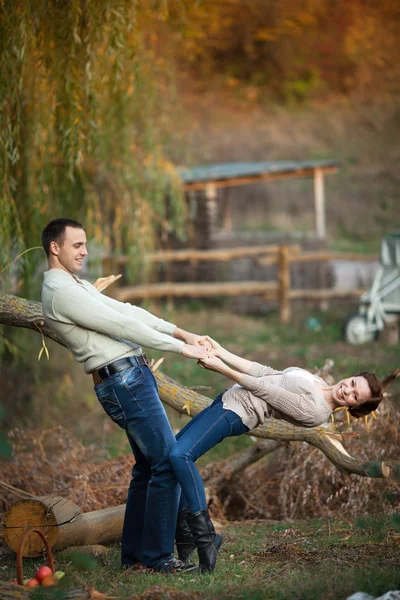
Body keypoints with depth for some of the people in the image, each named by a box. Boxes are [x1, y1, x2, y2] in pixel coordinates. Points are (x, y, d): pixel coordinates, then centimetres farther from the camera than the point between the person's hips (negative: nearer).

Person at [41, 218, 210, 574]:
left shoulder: (77, 286, 19)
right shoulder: (61, 292, -14)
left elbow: (127, 311, 15)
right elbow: (123, 325, -16)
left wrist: (183, 333, 9)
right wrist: (181, 348, -12)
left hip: (132, 378, 11)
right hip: (124, 381, -11)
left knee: (148, 466, 14)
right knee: (169, 462, -12)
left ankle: (134, 553, 19)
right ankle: (157, 555, -8)